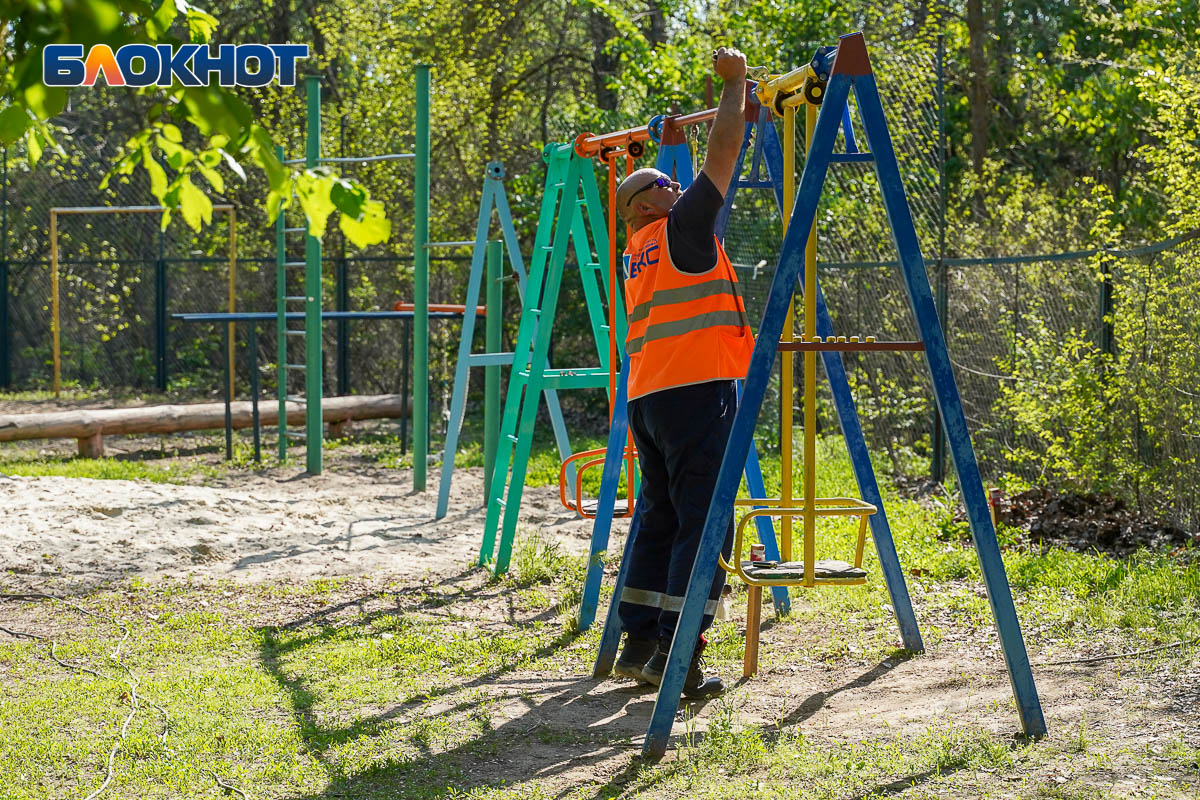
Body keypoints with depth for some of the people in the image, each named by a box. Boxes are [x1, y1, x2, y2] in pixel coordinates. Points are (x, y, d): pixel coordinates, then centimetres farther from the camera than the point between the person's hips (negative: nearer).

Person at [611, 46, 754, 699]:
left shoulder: (641, 246, 21)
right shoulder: (681, 227, -2)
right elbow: (721, 156, -2)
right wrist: (734, 82, 7)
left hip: (647, 398, 9)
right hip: (696, 392, -9)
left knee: (659, 519, 12)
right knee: (702, 521, -9)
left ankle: (640, 644, 12)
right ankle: (677, 655, -14)